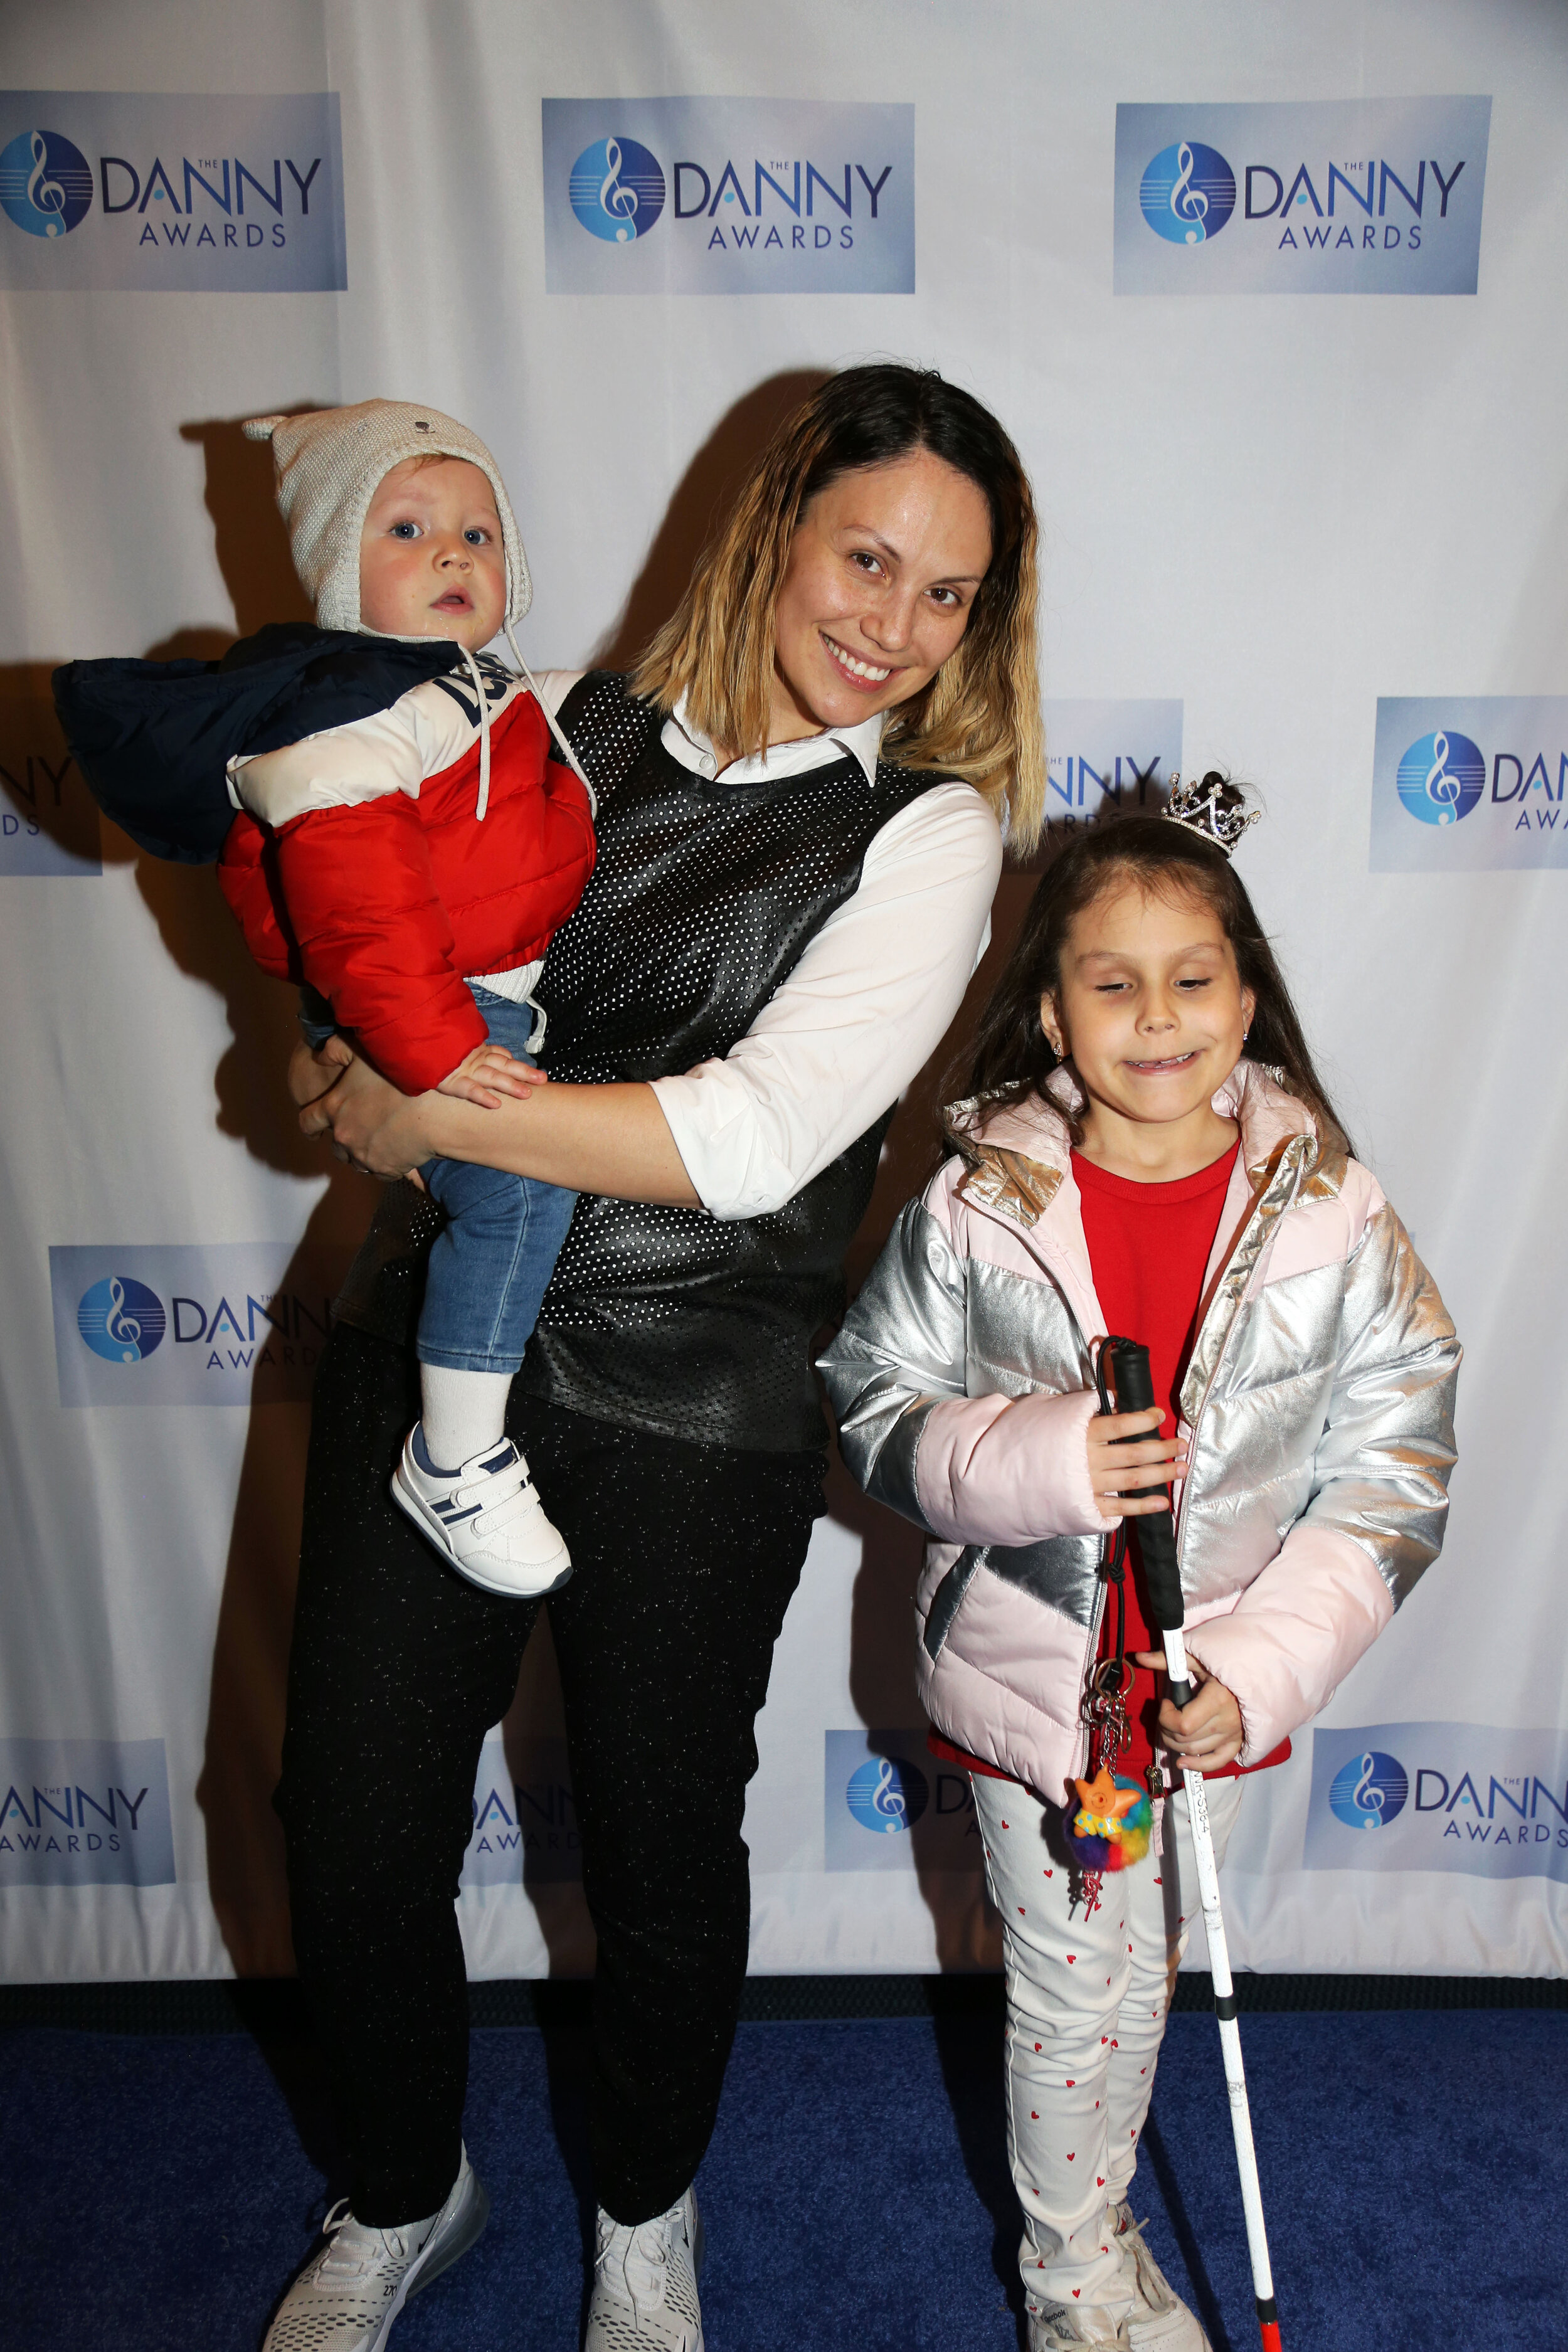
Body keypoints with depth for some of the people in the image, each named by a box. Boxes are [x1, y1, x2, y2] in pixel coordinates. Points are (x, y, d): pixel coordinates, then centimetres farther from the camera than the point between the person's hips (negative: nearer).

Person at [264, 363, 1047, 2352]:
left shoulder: (934, 831, -6)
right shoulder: (560, 726, 5)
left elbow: (754, 1139, -19)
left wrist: (419, 1117, -15)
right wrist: (351, 1063, -10)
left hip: (694, 1404, -3)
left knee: (661, 1857, 14)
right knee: (350, 1831, 12)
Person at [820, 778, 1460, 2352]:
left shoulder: (1330, 1218, -12)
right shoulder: (976, 1205, -14)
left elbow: (1391, 1479, -7)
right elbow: (874, 1408, -6)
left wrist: (1260, 1667, -16)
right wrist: (1036, 1458, -25)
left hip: (1219, 1685, 2)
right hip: (1029, 1675, -1)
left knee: (1140, 1969, 22)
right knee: (1070, 1983, 15)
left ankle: (1084, 2217, 52)